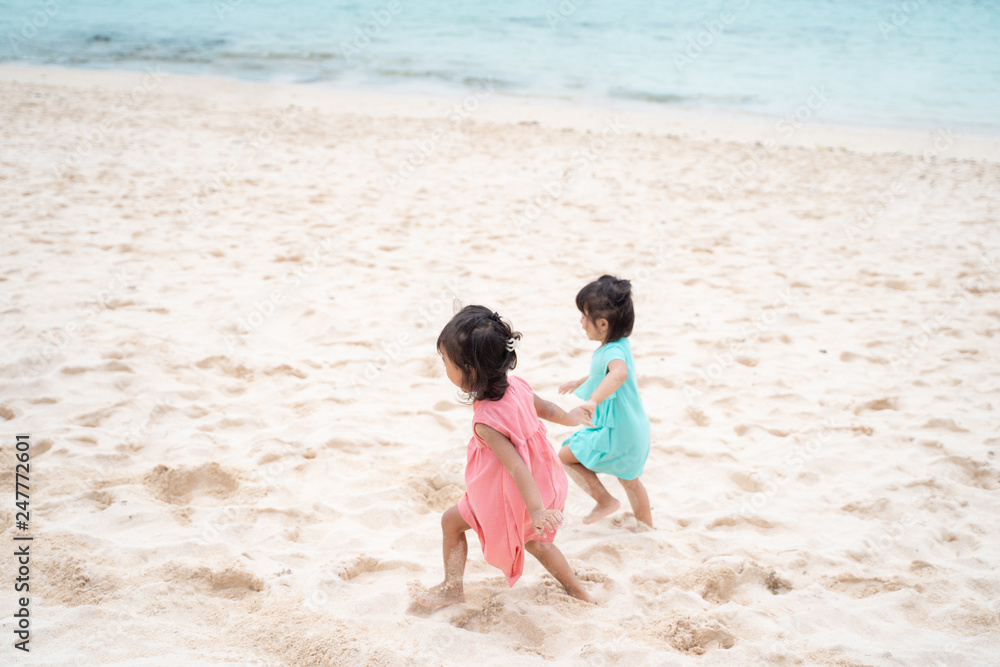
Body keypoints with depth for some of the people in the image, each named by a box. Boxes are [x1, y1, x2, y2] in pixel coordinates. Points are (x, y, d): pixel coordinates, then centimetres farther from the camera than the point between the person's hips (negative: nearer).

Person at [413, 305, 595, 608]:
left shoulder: (486, 421, -35)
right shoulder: (517, 385, -12)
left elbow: (516, 466, -38)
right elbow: (545, 408, 6)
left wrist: (536, 511, -39)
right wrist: (570, 417, 27)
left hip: (511, 500, -7)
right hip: (544, 483, 8)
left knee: (451, 520, 13)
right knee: (531, 539, 31)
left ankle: (452, 588, 26)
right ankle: (576, 590, 42)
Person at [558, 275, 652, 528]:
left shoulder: (613, 352, -29)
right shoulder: (619, 345, 3)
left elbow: (619, 373, -54)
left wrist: (593, 401, -68)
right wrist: (579, 383, 33)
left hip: (617, 434, -10)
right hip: (631, 429, 10)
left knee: (566, 456, 1)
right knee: (629, 479, 27)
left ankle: (606, 501, 10)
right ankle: (647, 527, 41)